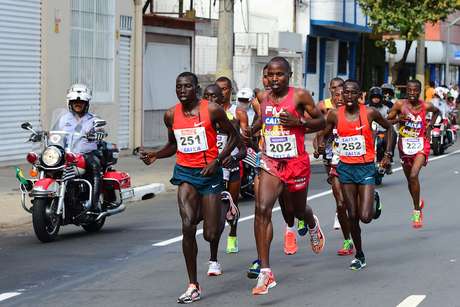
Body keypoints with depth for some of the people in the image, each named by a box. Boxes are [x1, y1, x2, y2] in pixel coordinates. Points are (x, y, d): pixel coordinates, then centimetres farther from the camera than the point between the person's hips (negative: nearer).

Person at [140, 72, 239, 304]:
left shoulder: (212, 110, -8)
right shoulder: (171, 115, 3)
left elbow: (233, 135, 0)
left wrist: (217, 160, -12)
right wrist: (155, 155, -1)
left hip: (209, 173, -2)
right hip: (185, 173, 2)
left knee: (210, 234, 0)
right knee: (188, 226, -17)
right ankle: (193, 286, -8)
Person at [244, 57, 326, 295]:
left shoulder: (300, 96, -9)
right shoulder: (263, 97, 3)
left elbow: (321, 122, -2)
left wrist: (299, 122, -19)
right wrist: (252, 130, 4)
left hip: (296, 162, -2)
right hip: (270, 162, 2)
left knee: (295, 210, 17)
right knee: (262, 209, -17)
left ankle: (313, 224, 59)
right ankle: (265, 272, -18)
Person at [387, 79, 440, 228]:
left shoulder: (425, 106, -6)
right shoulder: (400, 104, -7)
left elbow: (437, 111, 18)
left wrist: (430, 127, 7)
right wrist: (399, 119, -21)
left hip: (421, 144, -2)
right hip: (404, 145, 2)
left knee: (413, 176, -22)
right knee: (410, 179, 16)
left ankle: (417, 212, -11)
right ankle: (418, 202, 45)